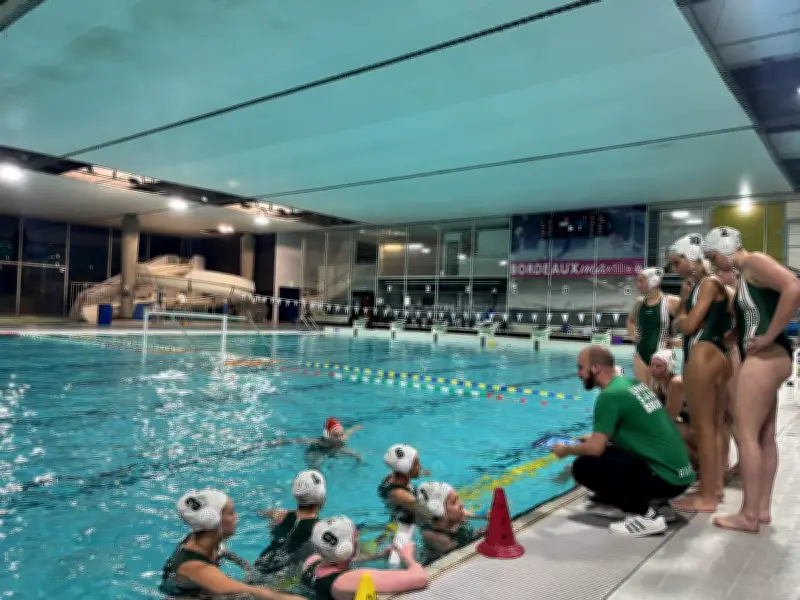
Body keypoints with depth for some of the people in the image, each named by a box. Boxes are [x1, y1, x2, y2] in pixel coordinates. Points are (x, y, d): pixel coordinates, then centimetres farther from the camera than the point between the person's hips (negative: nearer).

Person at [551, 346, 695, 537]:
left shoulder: (610, 395, -17)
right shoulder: (633, 384, 9)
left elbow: (595, 449, -17)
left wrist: (566, 450, 2)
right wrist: (597, 436, 26)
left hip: (665, 477, -9)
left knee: (583, 467, -10)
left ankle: (645, 515, -5)